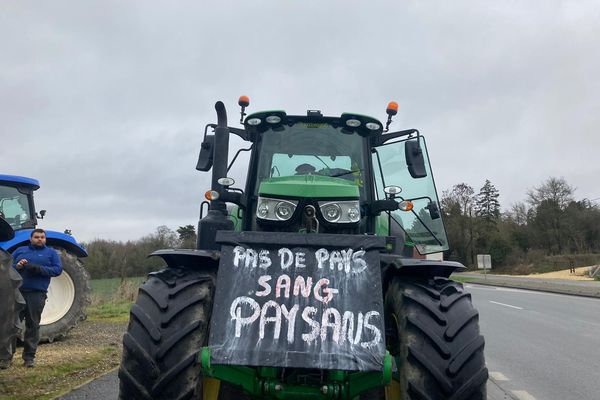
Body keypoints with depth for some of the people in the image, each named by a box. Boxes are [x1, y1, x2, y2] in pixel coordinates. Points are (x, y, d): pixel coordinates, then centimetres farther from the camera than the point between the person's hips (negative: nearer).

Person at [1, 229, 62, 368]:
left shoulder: (51, 253, 10)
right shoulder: (20, 250, 16)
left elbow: (58, 269, -1)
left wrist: (38, 268, -14)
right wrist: (16, 266, -12)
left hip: (37, 294, -1)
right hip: (17, 292, 2)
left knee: (33, 325, 2)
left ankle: (29, 357, 11)